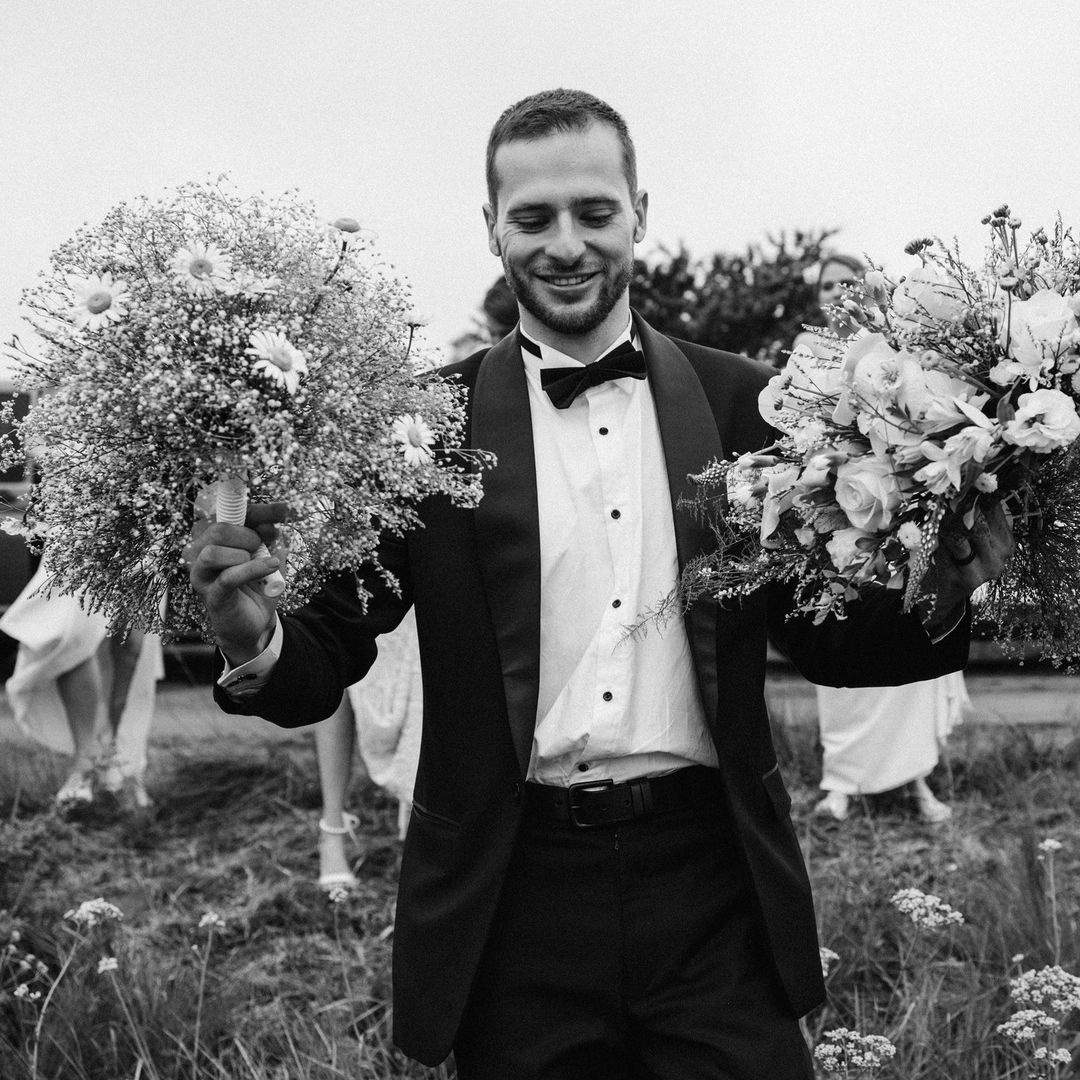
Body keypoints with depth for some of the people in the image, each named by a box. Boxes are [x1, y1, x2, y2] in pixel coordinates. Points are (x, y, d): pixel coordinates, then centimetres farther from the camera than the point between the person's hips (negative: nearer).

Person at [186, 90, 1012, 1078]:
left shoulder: (743, 402, 4)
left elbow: (820, 640, 11)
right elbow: (333, 653, -1)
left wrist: (936, 597, -8)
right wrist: (257, 644, -22)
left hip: (714, 888, 1)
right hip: (516, 902, -1)